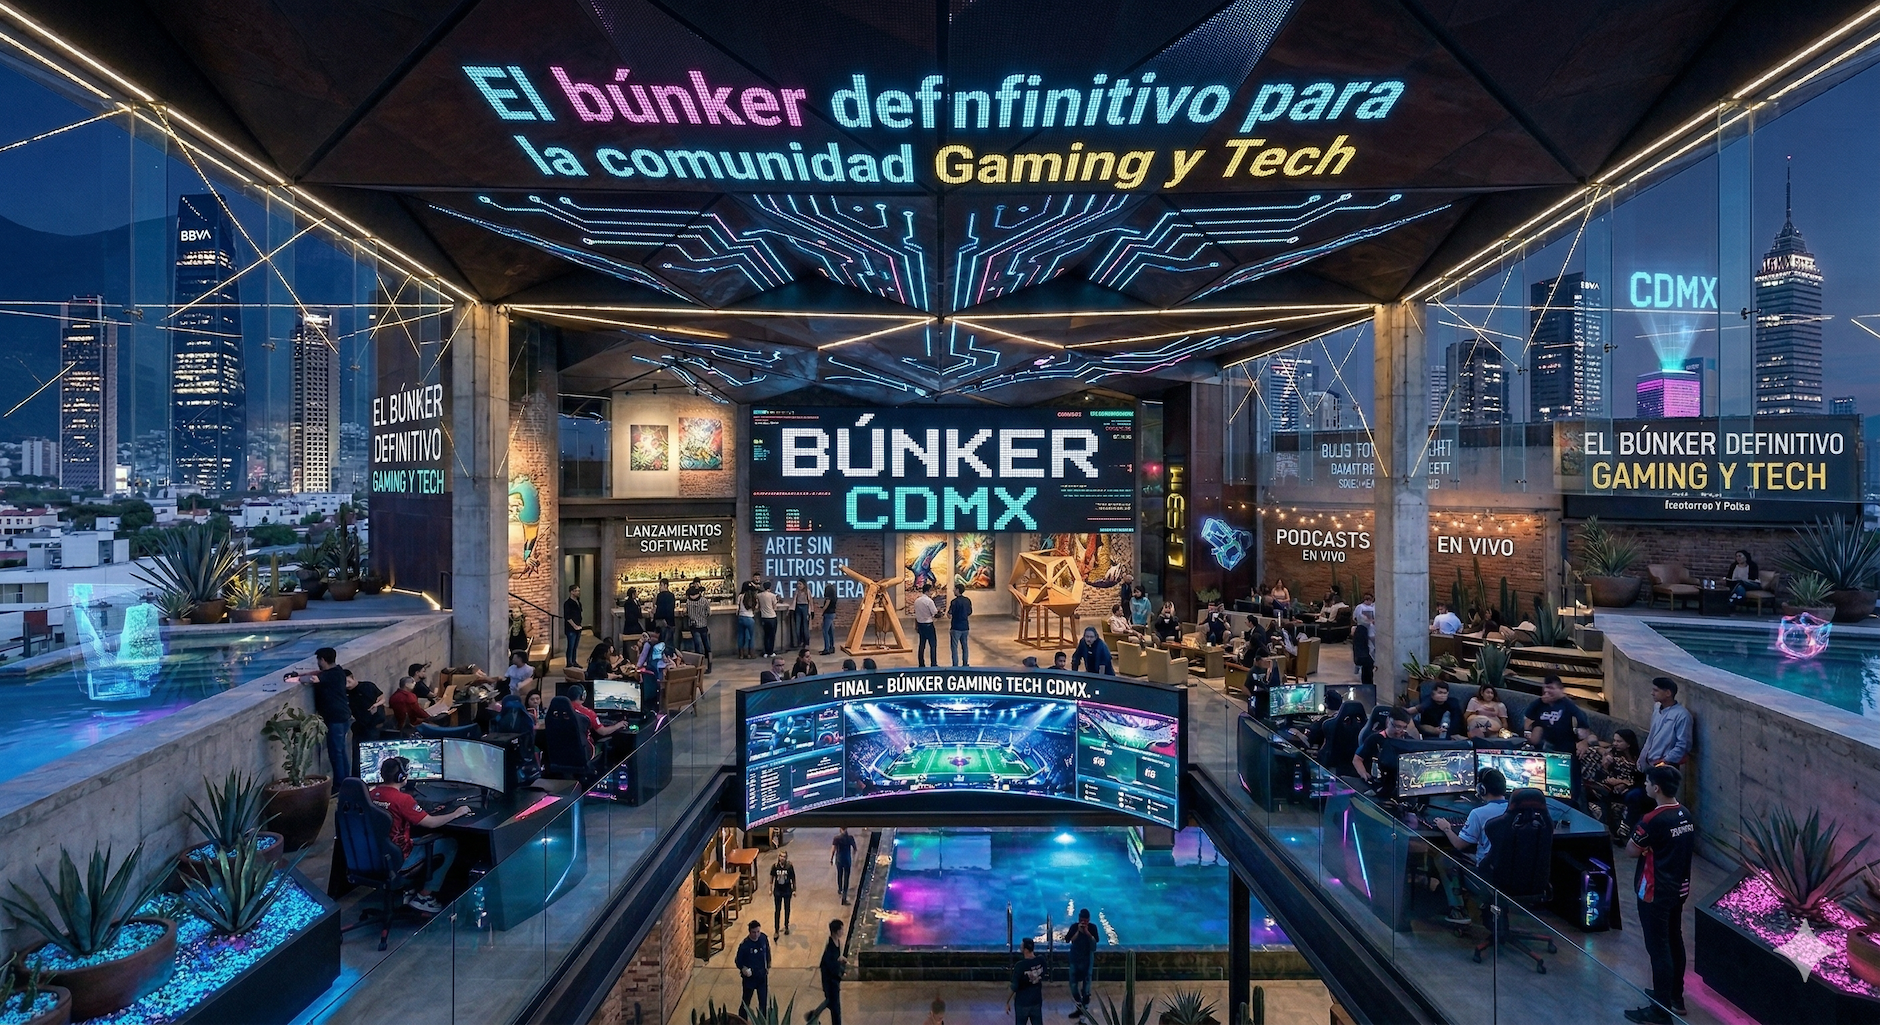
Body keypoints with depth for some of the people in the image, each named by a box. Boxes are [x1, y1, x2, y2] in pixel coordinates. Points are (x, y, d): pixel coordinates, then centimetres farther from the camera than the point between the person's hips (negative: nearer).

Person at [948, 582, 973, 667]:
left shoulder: (954, 602, -16)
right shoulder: (968, 600, 6)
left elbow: (949, 616, -15)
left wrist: (948, 611, 3)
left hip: (956, 628, -7)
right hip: (965, 627, 7)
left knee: (954, 647, 0)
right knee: (964, 646, 15)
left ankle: (955, 665, -2)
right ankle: (965, 664, 19)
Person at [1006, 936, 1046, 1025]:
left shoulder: (1020, 966, -23)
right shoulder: (1041, 961, -9)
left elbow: (1014, 987, -18)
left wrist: (1007, 1002, -5)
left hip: (1022, 1003, -4)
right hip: (1037, 1001, 4)